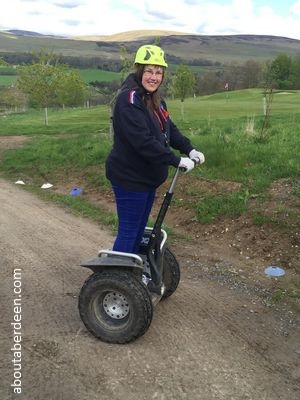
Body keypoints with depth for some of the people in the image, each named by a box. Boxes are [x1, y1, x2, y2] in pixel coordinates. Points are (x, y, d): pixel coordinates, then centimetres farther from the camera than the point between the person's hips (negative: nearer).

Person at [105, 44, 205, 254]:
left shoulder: (155, 99, 10)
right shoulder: (129, 99, -20)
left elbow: (170, 129, 10)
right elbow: (143, 141, -29)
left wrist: (189, 149, -6)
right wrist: (177, 161, -26)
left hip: (147, 177, 10)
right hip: (130, 178, -9)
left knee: (139, 229, 19)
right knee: (128, 232, -1)